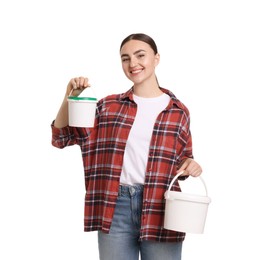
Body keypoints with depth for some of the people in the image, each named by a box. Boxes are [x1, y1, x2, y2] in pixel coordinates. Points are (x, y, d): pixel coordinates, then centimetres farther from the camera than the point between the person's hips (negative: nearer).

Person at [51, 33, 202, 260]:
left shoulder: (178, 111, 6)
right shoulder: (109, 106, 8)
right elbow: (61, 138, 8)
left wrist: (190, 165, -7)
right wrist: (70, 97, -5)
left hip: (160, 209, -1)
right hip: (115, 207, 1)